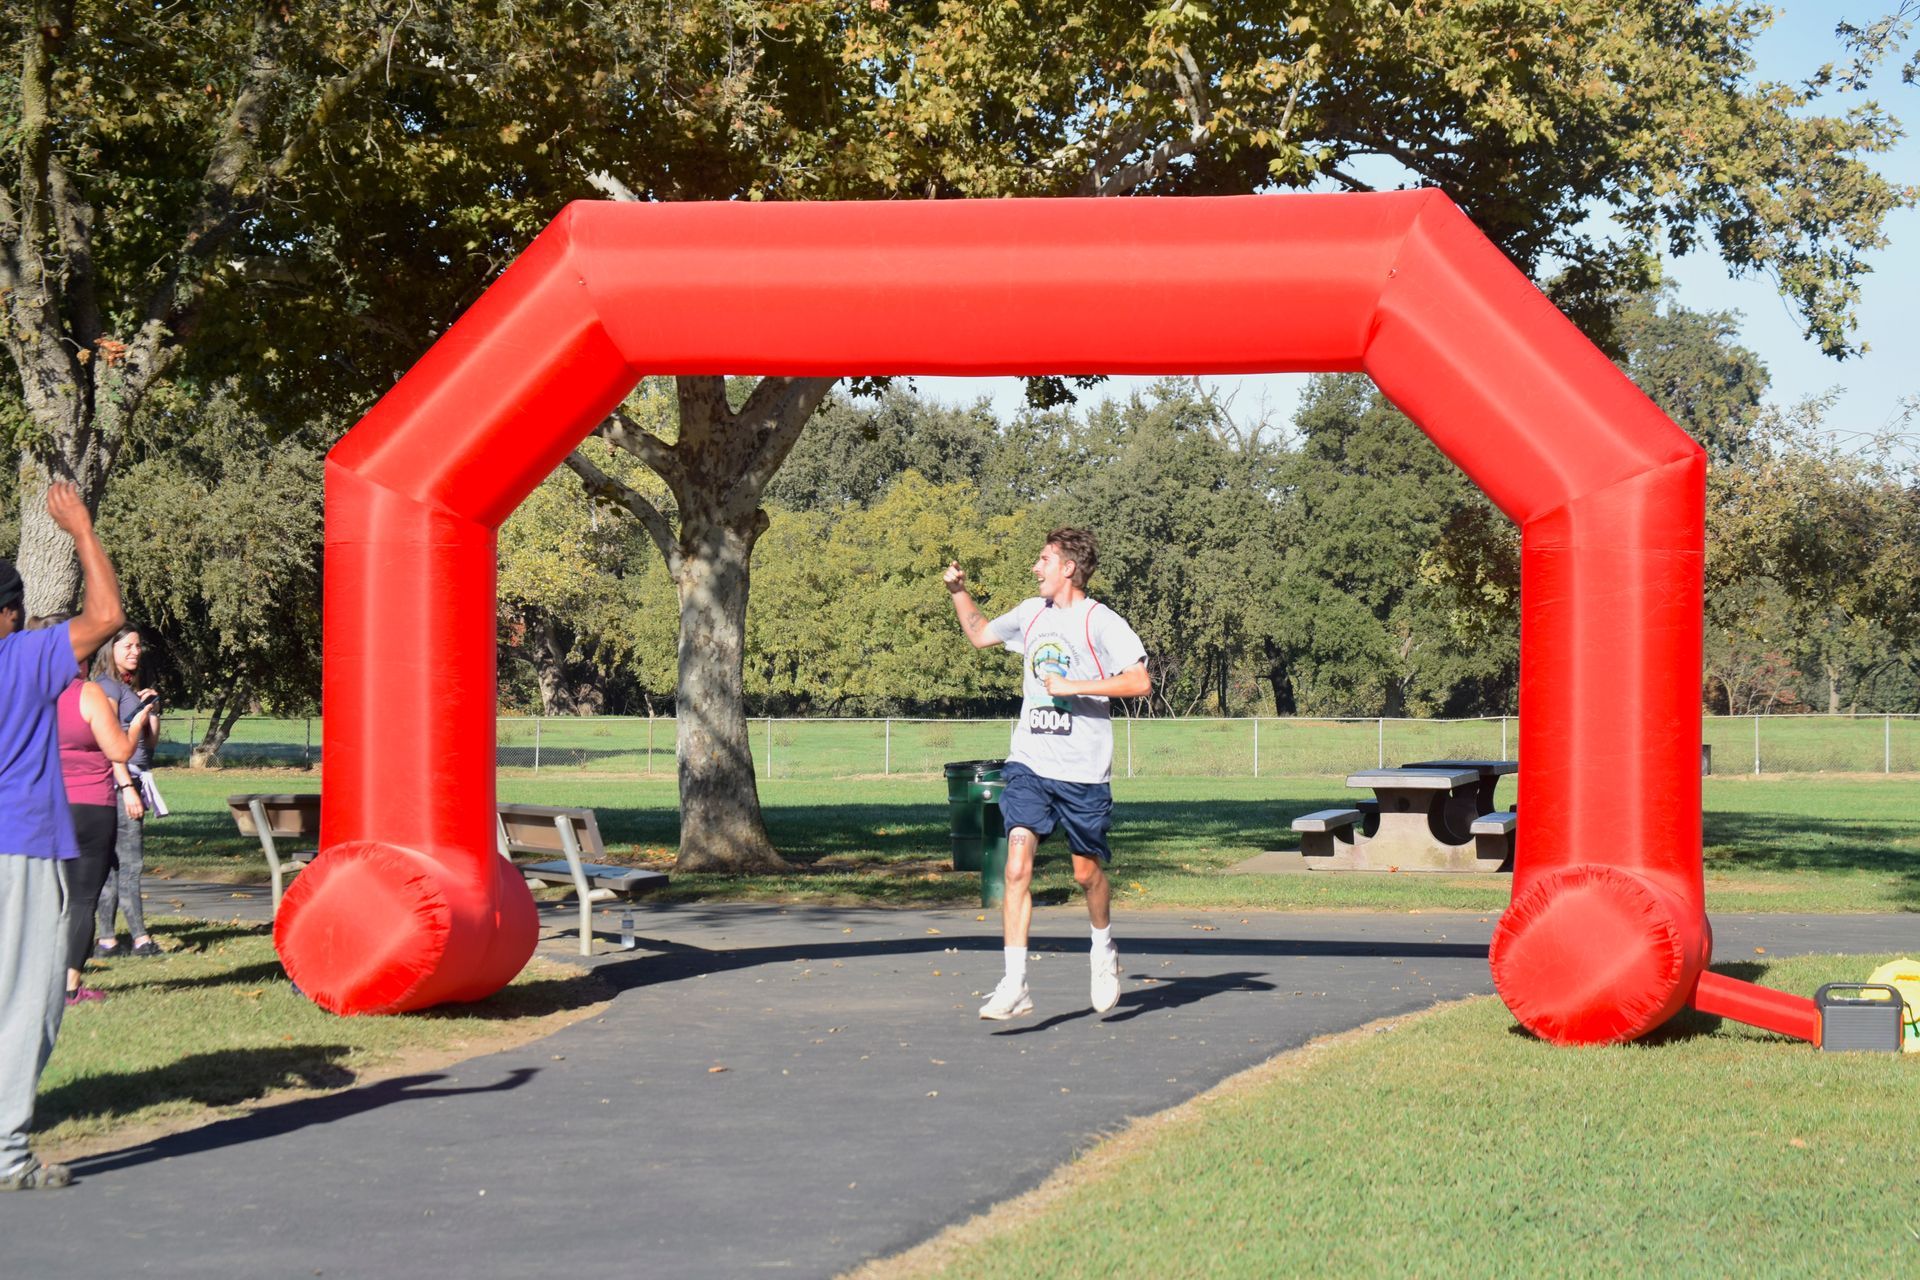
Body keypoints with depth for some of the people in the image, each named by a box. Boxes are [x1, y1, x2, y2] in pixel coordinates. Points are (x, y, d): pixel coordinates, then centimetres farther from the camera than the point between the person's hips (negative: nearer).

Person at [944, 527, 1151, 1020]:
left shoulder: (1101, 622, -8)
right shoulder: (1032, 613, 12)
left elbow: (1140, 682, -17)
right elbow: (980, 633, 31)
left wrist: (1072, 686, -18)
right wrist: (959, 590, 19)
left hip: (1083, 771, -4)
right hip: (1029, 763, 4)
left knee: (1086, 872, 9)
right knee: (1017, 867, -12)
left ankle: (1104, 948, 40)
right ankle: (1014, 985, -14)